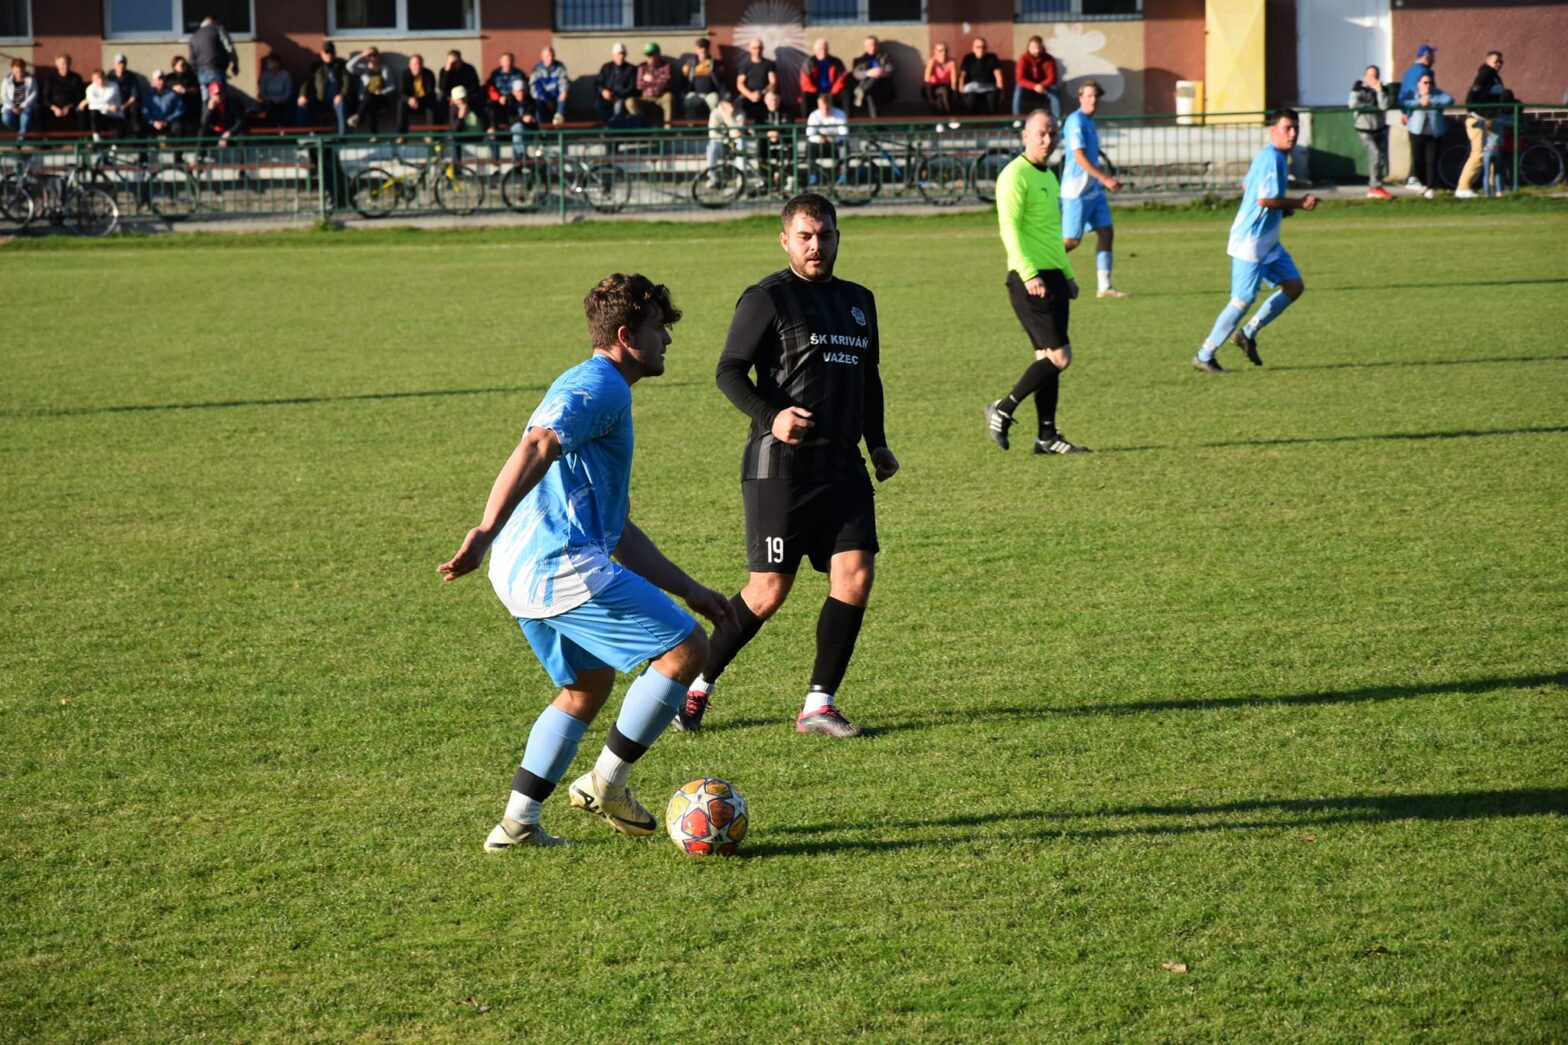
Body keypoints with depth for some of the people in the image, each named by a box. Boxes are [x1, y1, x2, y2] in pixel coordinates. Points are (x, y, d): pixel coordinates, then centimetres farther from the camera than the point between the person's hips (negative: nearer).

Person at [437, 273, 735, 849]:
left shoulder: (597, 390, 28)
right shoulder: (599, 386, -6)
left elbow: (616, 529, 30)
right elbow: (535, 448, -25)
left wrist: (690, 589, 29)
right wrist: (486, 532, -37)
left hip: (524, 573, 11)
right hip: (564, 565, -11)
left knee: (587, 685, 24)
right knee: (686, 649, -4)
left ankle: (517, 823, 20)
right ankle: (606, 781, 1)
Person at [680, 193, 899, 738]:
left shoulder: (858, 300, 16)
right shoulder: (768, 298, -5)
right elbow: (729, 371, -8)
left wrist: (878, 444, 16)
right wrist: (770, 416, -23)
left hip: (842, 465, 6)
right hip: (780, 465, -6)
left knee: (855, 576, -6)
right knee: (770, 591, -4)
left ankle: (819, 704, 4)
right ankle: (697, 685, 15)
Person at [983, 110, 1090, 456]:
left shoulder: (1048, 176, 19)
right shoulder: (1015, 175, -10)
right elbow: (1009, 229, -19)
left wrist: (1068, 274, 26)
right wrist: (1029, 274, -27)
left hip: (1052, 276, 9)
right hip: (1031, 279, -9)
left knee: (1048, 357, 8)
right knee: (1059, 356, -12)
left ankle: (1047, 436, 10)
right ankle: (1003, 410, -1)